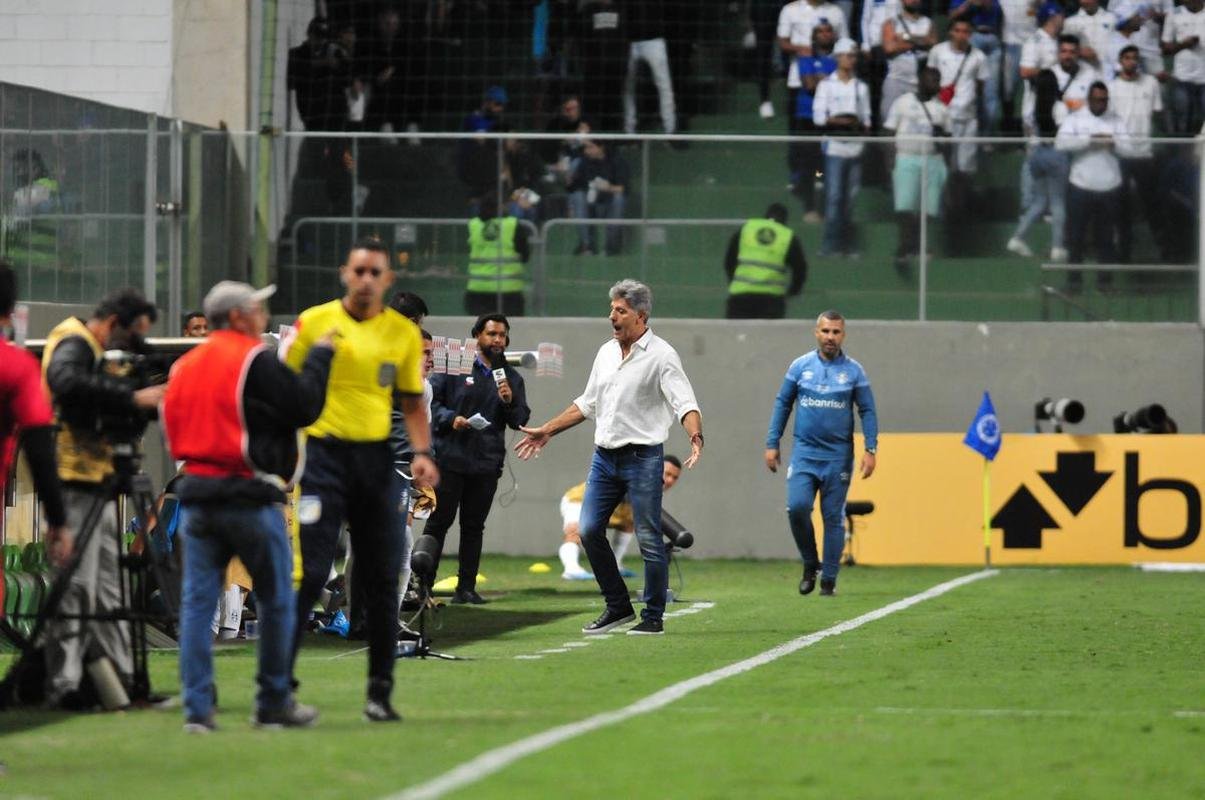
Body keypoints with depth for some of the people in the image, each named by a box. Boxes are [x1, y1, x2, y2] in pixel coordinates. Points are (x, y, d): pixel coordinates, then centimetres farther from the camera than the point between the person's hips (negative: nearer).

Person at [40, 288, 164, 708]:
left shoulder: (95, 352, 21)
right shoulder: (73, 344, -10)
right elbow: (67, 381, -31)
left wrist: (146, 402, 4)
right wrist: (132, 397, -31)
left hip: (96, 484, 10)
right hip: (76, 482, -10)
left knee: (108, 589, 11)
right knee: (76, 587, -11)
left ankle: (120, 678, 15)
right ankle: (64, 685, -11)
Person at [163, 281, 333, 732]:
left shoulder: (184, 366, 12)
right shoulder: (254, 361, -10)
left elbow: (174, 429, 14)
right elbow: (305, 407, -10)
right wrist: (320, 356, 2)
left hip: (196, 495, 6)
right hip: (251, 498, -6)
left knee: (197, 602, 4)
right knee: (275, 600, 7)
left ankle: (197, 707, -1)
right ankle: (274, 704, 12)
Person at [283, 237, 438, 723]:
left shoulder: (404, 332, 7)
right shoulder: (314, 322, -1)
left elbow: (412, 402, 13)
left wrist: (422, 452, -3)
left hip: (376, 459, 3)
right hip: (323, 453, -3)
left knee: (383, 581, 4)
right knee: (308, 574, -9)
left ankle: (380, 692, 12)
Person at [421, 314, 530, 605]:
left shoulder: (512, 377, 12)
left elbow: (520, 421, 9)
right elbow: (431, 399, -1)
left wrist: (510, 402, -10)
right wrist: (450, 419, -16)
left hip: (487, 463, 4)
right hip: (450, 458, -4)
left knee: (474, 526, 7)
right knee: (439, 521, -1)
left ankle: (466, 587, 12)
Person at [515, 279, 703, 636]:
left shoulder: (661, 355, -7)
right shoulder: (606, 353, 14)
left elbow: (685, 403, -16)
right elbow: (586, 404, 24)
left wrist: (696, 437, -34)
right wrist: (547, 431, 25)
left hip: (642, 457, -7)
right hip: (604, 456, 7)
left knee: (649, 540, -4)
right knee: (589, 530, 1)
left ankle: (653, 617, 5)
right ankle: (618, 607, 13)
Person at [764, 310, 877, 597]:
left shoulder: (853, 371, 2)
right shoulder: (800, 366, 4)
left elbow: (867, 411, 4)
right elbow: (782, 404, 10)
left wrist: (870, 450, -5)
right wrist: (772, 444, 6)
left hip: (838, 456, 0)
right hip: (804, 452, 0)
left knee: (833, 517, 2)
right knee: (797, 506, -16)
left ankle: (829, 579, 10)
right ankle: (810, 564, 5)